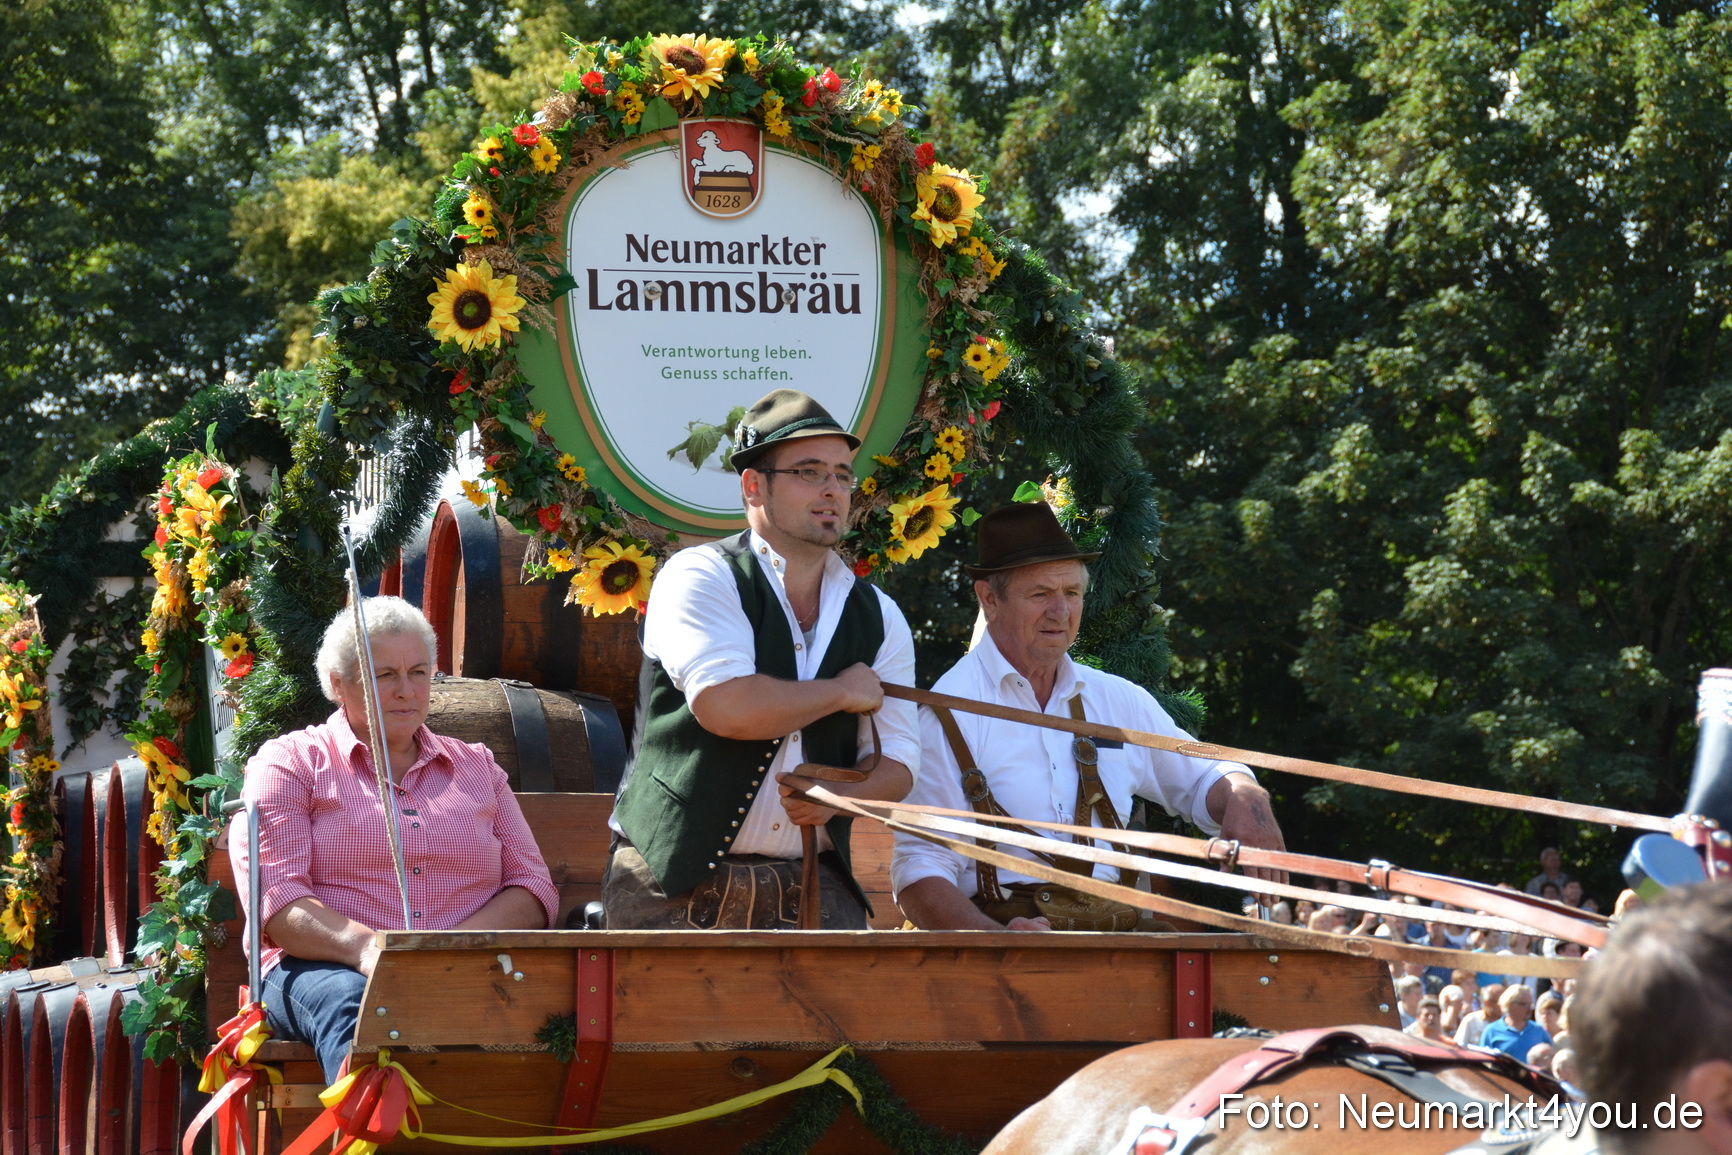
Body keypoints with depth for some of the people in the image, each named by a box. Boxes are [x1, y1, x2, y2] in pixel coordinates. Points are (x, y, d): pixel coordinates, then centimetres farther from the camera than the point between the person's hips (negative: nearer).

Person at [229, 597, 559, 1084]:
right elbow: (273, 897, 1)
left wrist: (457, 944, -6)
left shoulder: (477, 768, 27)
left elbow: (534, 889, 18)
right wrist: (364, 947, -20)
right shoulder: (291, 763, 16)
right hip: (324, 967, -2)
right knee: (354, 1004, -41)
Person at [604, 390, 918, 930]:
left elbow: (896, 765, 14)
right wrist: (844, 692, -7)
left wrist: (838, 795, -9)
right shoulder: (699, 577, -5)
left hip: (811, 888, 4)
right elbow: (725, 707, -21)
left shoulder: (878, 617, 12)